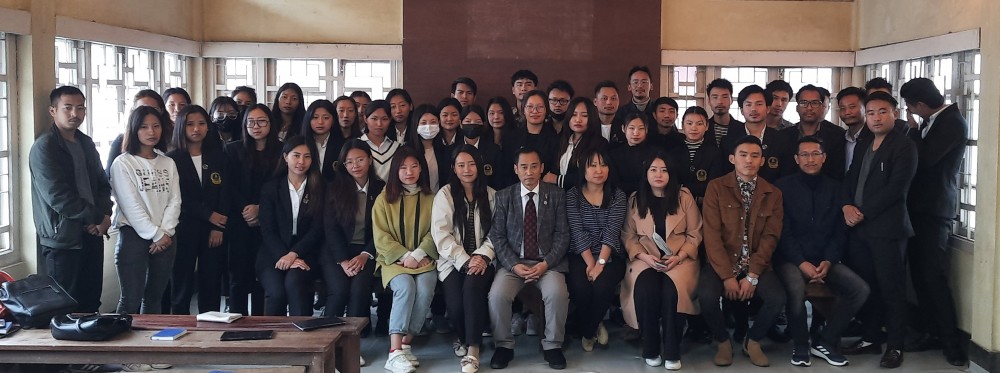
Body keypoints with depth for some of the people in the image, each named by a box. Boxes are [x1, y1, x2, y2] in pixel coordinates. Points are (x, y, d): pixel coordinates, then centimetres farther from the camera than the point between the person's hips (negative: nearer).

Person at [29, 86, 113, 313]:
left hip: (92, 234, 6)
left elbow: (102, 183, 16)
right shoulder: (44, 148, -9)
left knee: (91, 304, 10)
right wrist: (97, 217, -11)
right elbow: (58, 197, -17)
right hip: (64, 238, -6)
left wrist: (104, 214, -4)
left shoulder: (86, 144, 13)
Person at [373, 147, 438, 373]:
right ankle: (395, 351, -35)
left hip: (423, 259, 2)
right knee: (406, 287, -32)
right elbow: (380, 237, -1)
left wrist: (417, 255, -12)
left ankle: (405, 343, -19)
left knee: (425, 289, -30)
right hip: (394, 259, -2)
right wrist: (405, 256, -12)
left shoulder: (430, 199, 11)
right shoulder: (384, 199, 6)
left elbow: (435, 233, 4)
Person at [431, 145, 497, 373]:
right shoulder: (444, 194, 5)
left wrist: (482, 256, -15)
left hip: (482, 261, 0)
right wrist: (465, 261, -14)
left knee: (472, 286, -33)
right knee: (455, 303, -25)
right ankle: (464, 337, 9)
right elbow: (441, 235, -4)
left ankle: (472, 350, -27)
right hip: (453, 262, 0)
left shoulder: (491, 195, 10)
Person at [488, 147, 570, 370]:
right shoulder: (503, 197, 6)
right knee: (497, 294, -27)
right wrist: (514, 265, -14)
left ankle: (552, 345, -8)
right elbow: (497, 236, 1)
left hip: (548, 261, -1)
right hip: (513, 262, 1)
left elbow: (562, 234, 0)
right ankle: (503, 345, -5)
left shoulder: (556, 195, 5)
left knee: (558, 293, -30)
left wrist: (546, 263, -14)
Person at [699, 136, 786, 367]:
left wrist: (753, 275, -13)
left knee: (778, 298, -25)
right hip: (722, 265, -2)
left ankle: (753, 341, 6)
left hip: (757, 266, 2)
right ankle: (723, 341, 2)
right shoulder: (716, 187, -1)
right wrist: (727, 276, -16)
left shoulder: (773, 194, 7)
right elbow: (712, 235, -8)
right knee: (706, 296, -30)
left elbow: (770, 237, -1)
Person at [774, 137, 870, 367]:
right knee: (796, 290, -35)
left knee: (860, 289, -19)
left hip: (825, 259, 4)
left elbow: (840, 231, 6)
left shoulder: (835, 188, 10)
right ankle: (801, 346, -7)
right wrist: (802, 263, -17)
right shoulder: (783, 187, 0)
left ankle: (825, 342, 0)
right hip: (791, 259, -4)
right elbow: (783, 232, -6)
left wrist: (827, 262, -9)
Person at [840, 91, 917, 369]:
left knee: (891, 288, 0)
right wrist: (847, 206, -4)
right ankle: (870, 338, 21)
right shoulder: (861, 146, 18)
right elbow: (849, 179, 15)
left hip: (887, 228, -6)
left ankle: (895, 346, 9)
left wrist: (862, 213, -13)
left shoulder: (904, 146, -4)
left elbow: (895, 189, -14)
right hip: (858, 228, 6)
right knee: (865, 286, 9)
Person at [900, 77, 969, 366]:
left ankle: (953, 344, -3)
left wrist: (913, 130, -10)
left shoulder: (953, 122, -14)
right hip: (920, 207, 8)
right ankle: (932, 332, 20)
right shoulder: (931, 122, 11)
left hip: (935, 210, -8)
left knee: (933, 276, -9)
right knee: (919, 274, 10)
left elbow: (925, 159, -23)